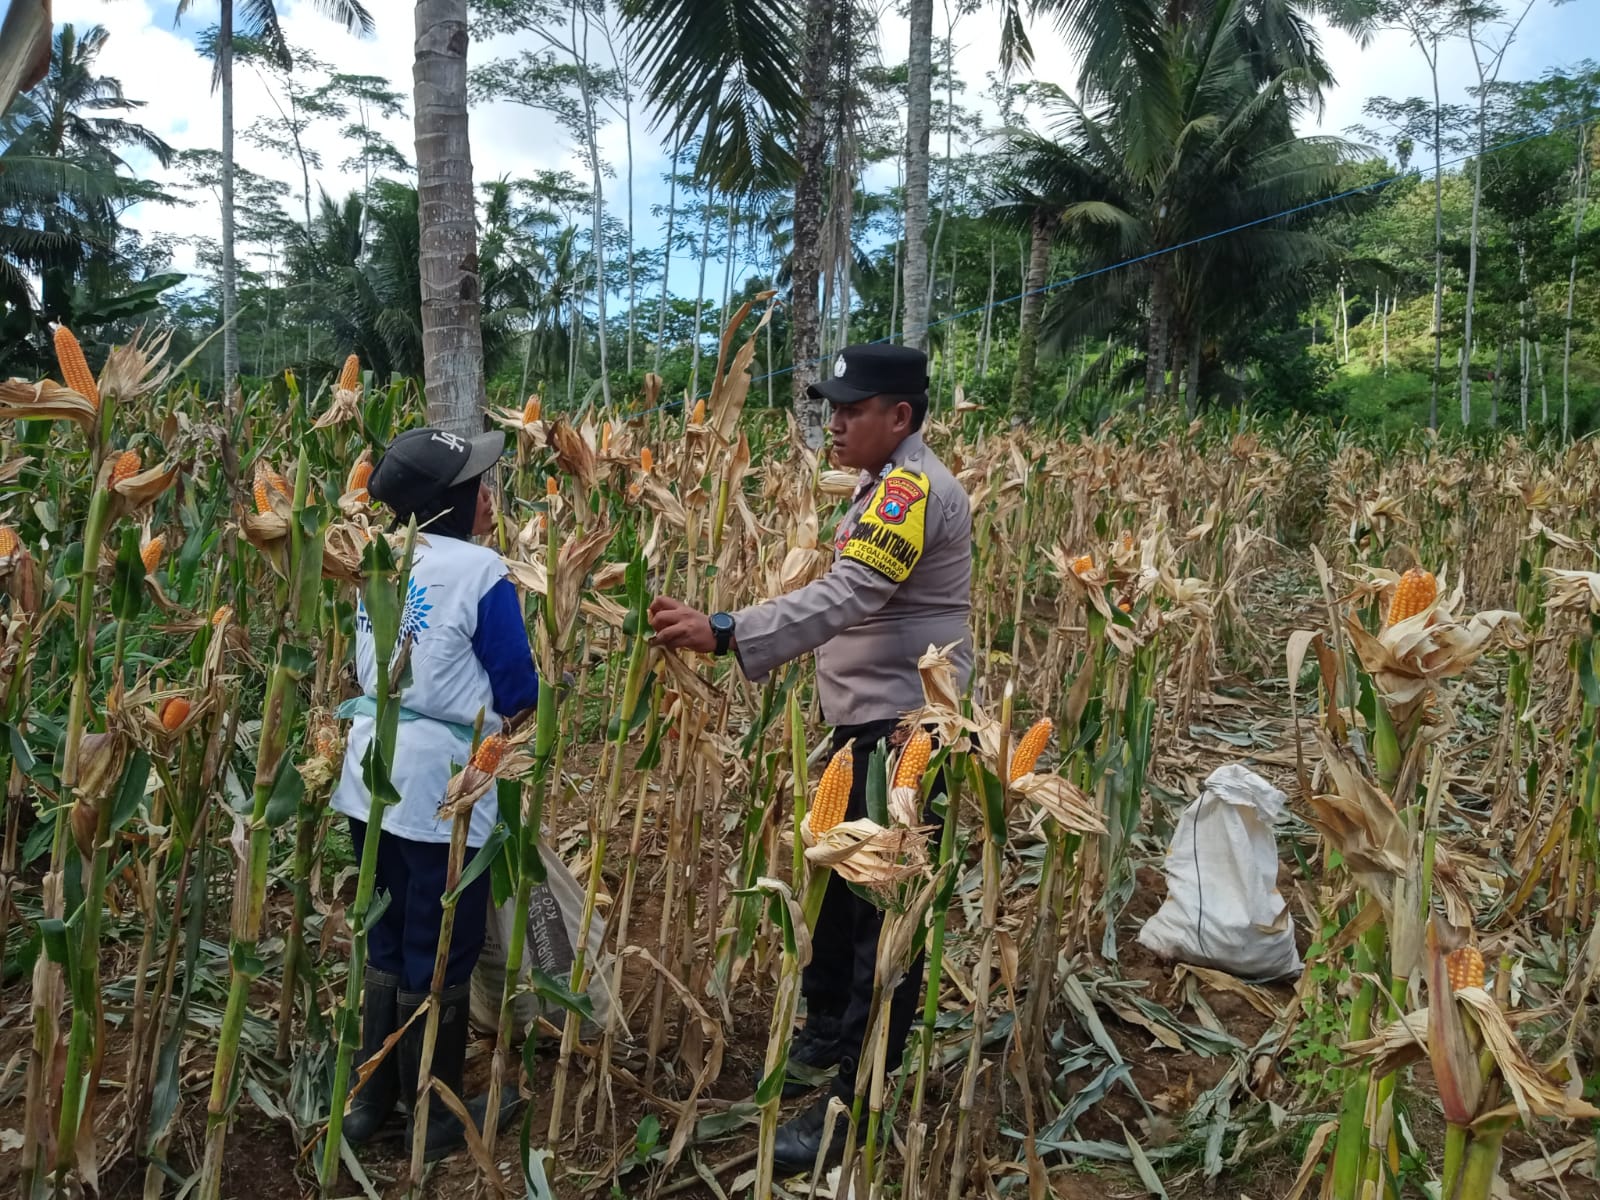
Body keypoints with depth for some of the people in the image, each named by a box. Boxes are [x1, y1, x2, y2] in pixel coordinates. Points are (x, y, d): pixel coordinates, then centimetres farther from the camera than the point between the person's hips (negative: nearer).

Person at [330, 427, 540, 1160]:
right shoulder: (479, 568, -14)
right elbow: (518, 695, -9)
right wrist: (488, 708, 11)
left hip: (373, 771, 7)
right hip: (439, 781, -7)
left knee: (386, 943, 20)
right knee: (438, 956, 8)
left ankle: (371, 1099, 33)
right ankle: (435, 1117, 23)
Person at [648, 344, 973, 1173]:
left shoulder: (914, 488, -19)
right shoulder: (889, 484, 14)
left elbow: (846, 596, -33)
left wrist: (725, 634, -40)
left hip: (907, 731, -11)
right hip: (869, 722, 11)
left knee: (887, 907, -4)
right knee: (841, 882, 20)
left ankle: (859, 1099, 6)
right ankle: (826, 1032, 38)